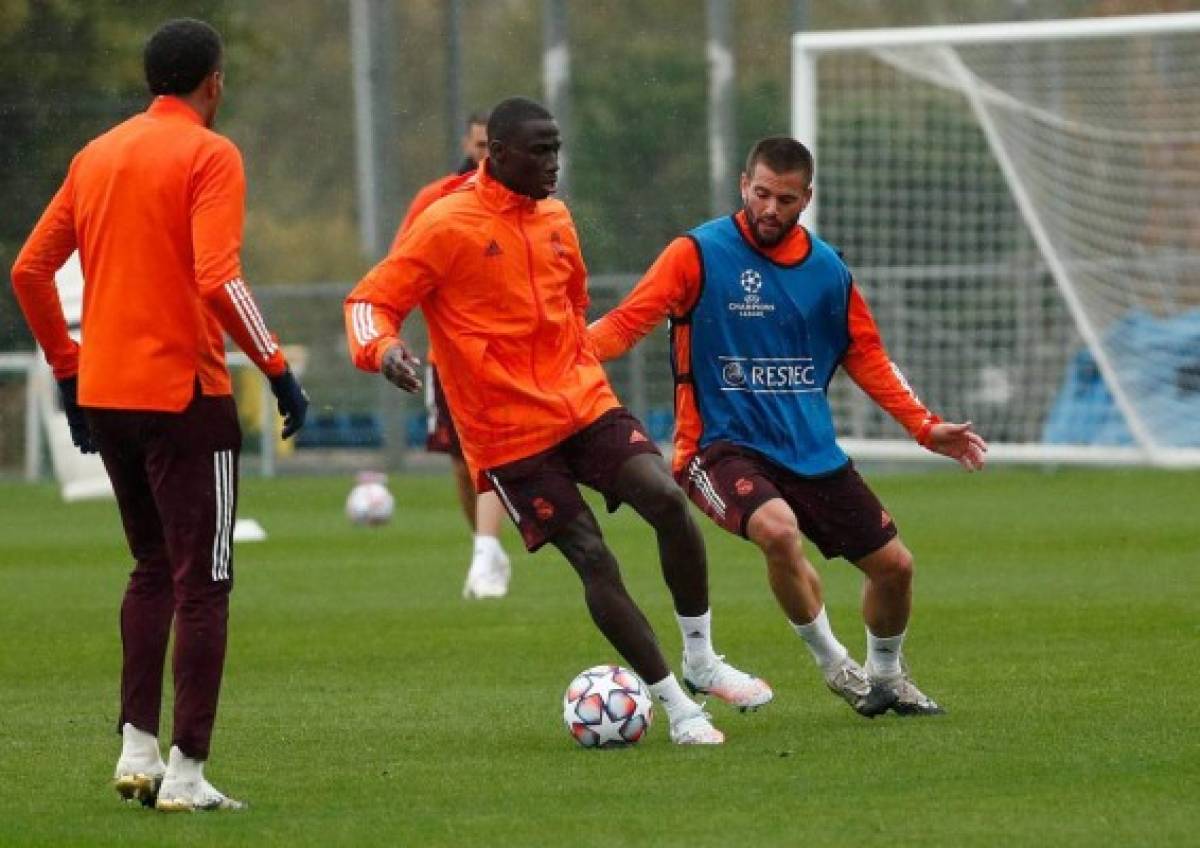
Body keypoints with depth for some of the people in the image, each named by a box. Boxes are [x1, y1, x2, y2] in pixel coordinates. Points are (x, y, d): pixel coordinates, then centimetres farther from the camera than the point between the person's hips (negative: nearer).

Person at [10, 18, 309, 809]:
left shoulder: (98, 155, 12)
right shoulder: (210, 155, -9)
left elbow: (29, 271, 12)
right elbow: (219, 281, -21)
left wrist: (69, 370, 19)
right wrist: (279, 370, -14)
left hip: (104, 390, 7)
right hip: (184, 393, -7)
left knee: (153, 570, 20)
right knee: (203, 585, -1)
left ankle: (137, 746, 13)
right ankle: (186, 772, -4)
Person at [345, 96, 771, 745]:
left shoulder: (555, 218, 11)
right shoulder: (446, 227, -10)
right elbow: (370, 301, -11)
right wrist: (382, 349, -31)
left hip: (585, 405, 5)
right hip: (508, 436, -5)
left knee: (667, 500, -17)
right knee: (594, 561, -11)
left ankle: (700, 659, 0)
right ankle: (676, 705, 0)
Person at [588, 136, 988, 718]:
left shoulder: (827, 271, 6)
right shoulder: (699, 254, -9)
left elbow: (865, 357, 16)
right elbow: (627, 323, -14)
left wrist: (925, 427, 10)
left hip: (811, 449, 5)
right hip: (723, 445, -5)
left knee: (894, 564, 4)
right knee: (779, 531, -34)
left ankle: (885, 677, 35)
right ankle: (833, 663, -7)